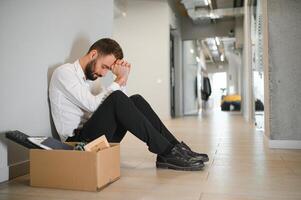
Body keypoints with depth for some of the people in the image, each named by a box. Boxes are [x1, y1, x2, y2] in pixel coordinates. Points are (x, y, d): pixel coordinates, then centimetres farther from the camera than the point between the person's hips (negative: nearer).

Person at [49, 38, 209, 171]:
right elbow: (93, 105, -21)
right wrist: (119, 79, -13)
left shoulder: (86, 77, 19)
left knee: (135, 100, -6)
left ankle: (174, 148, -11)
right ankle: (168, 153, -26)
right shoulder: (64, 72, -6)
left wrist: (122, 79, 0)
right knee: (117, 99, -29)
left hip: (93, 136, 8)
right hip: (77, 141, -8)